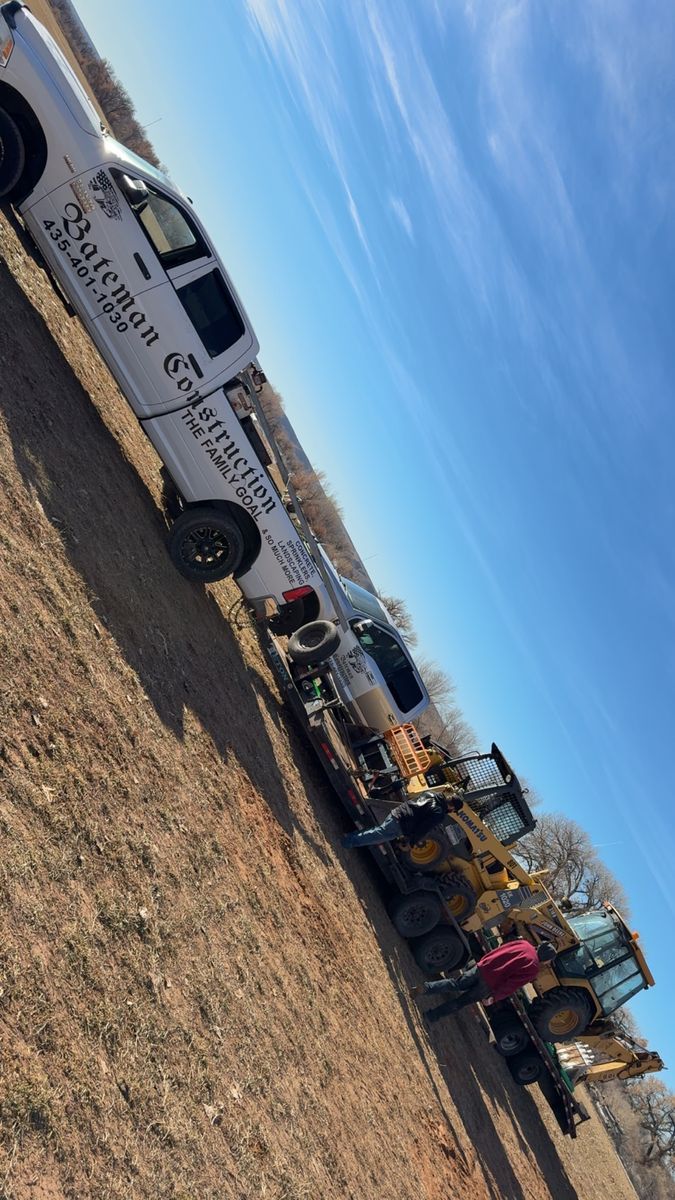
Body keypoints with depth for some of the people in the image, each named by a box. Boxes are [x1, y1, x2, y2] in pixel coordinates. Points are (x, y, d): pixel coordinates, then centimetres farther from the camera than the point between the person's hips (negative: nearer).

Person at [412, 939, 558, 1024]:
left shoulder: (524, 943, 8)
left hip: (483, 968, 4)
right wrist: (495, 997, -5)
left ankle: (426, 988, -4)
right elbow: (512, 985, -11)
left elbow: (498, 951, 14)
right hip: (489, 986, -4)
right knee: (462, 1001, 11)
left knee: (455, 984, 14)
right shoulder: (533, 969, -8)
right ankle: (431, 1016, 10)